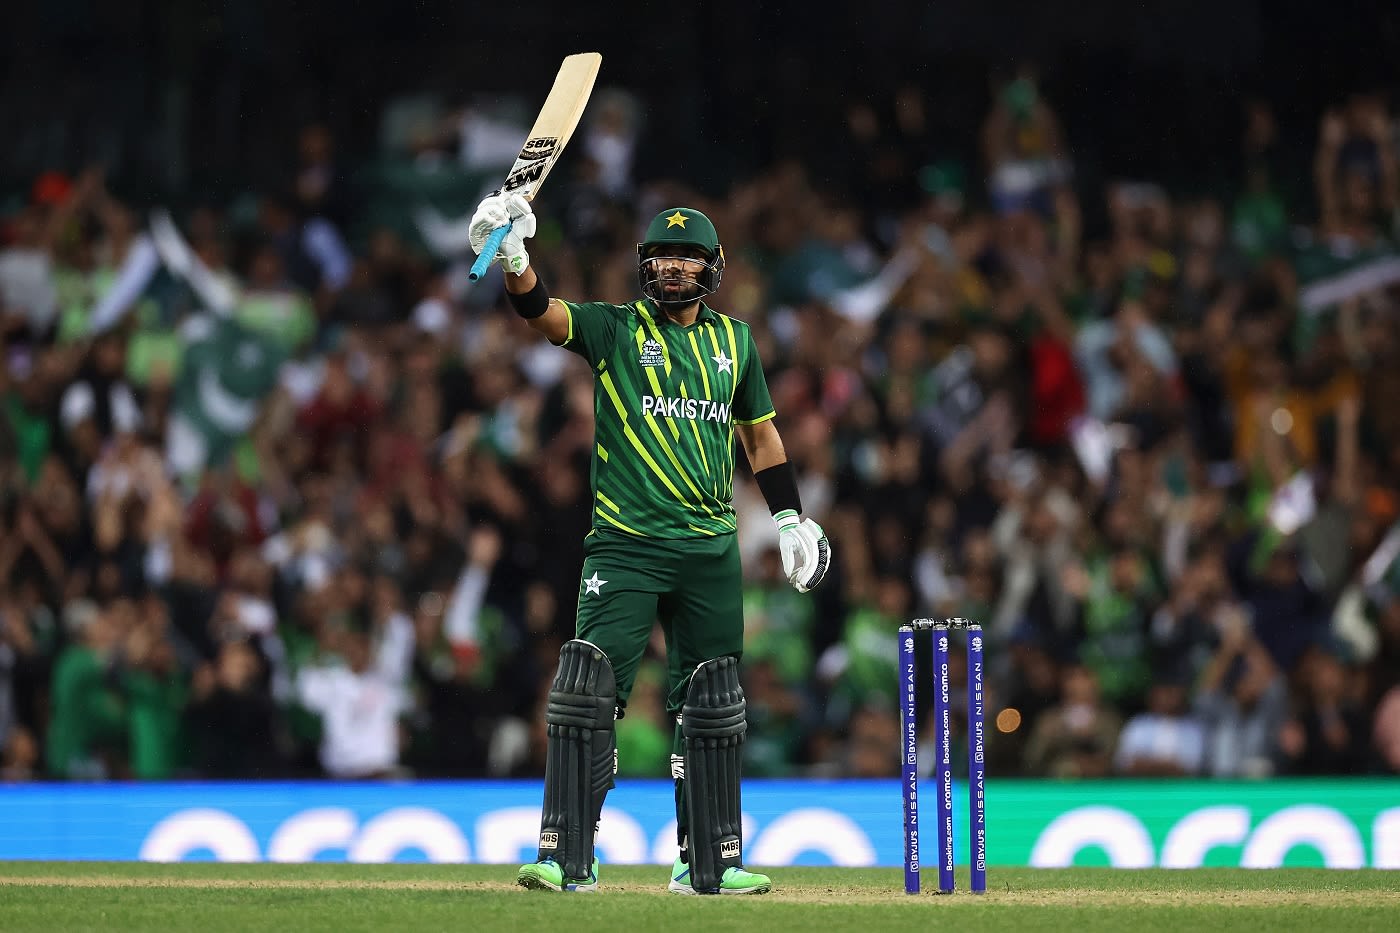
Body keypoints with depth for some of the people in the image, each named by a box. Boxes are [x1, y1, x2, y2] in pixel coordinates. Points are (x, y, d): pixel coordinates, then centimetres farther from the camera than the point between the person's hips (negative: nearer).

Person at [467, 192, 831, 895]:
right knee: (587, 693, -13)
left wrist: (790, 517, 19)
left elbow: (759, 431, 23)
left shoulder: (733, 339, 13)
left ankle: (707, 861, 18)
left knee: (711, 706, 8)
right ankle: (566, 856, -10)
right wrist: (513, 261, -36)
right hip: (624, 545, -4)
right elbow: (542, 311, -16)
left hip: (711, 550, 4)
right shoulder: (615, 329, 2)